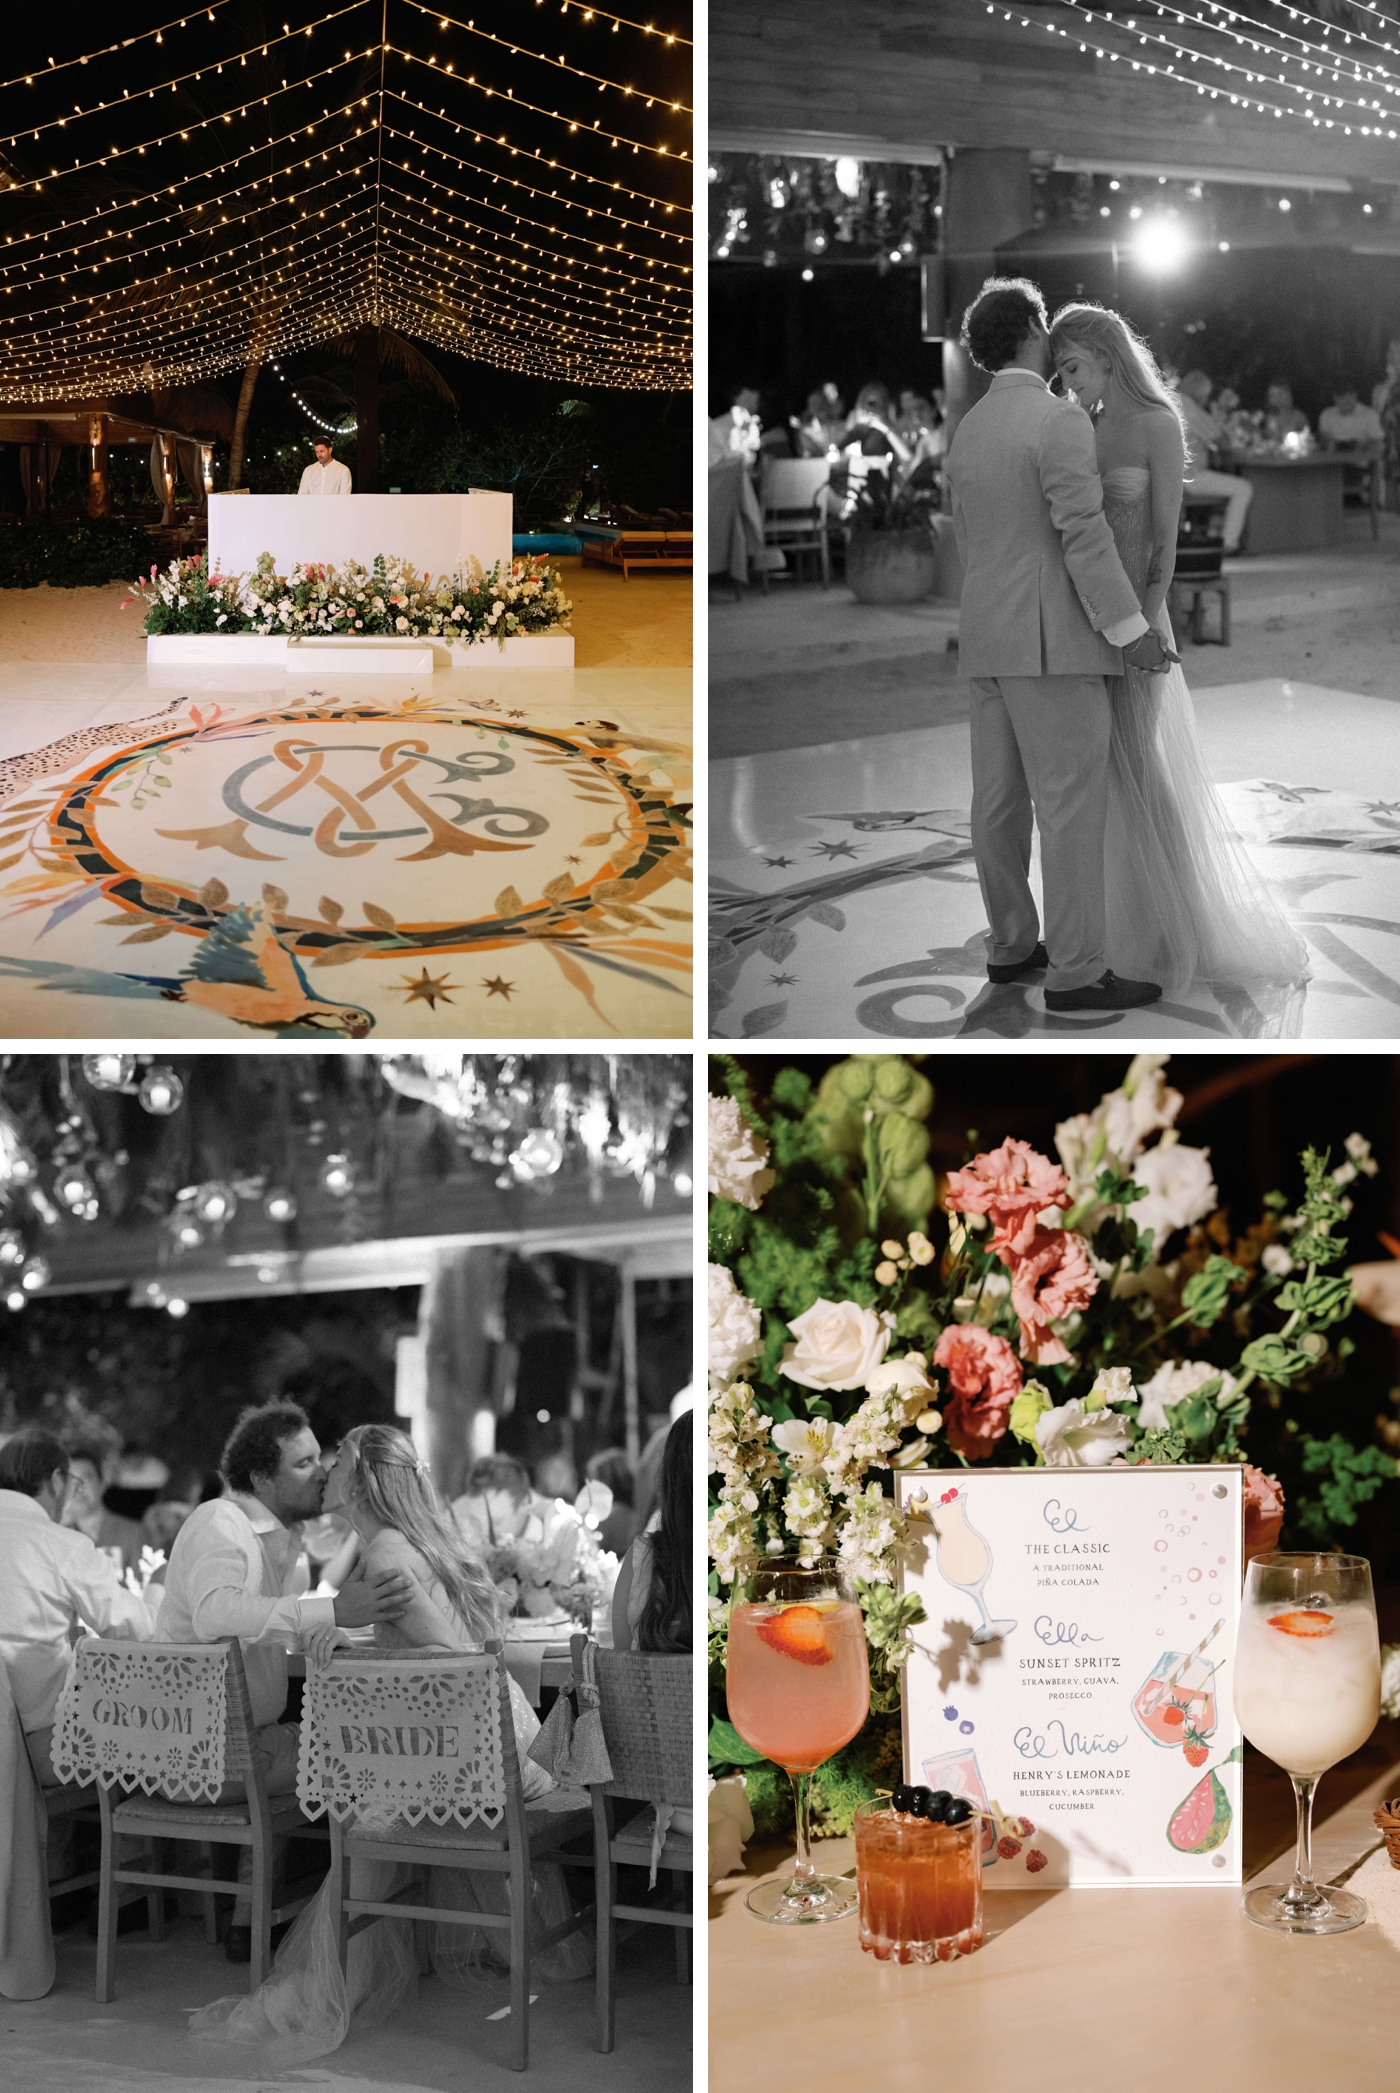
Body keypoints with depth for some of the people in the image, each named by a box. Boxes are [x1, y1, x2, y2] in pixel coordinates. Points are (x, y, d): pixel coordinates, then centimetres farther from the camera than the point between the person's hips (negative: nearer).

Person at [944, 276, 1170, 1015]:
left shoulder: (967, 431, 12)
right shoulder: (1059, 419, -14)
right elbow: (1083, 533, -19)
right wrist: (1130, 628, -16)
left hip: (988, 641, 9)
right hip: (1052, 638, -9)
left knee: (1000, 801, 11)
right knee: (1073, 804, -7)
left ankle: (1012, 944, 18)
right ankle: (1075, 971, -7)